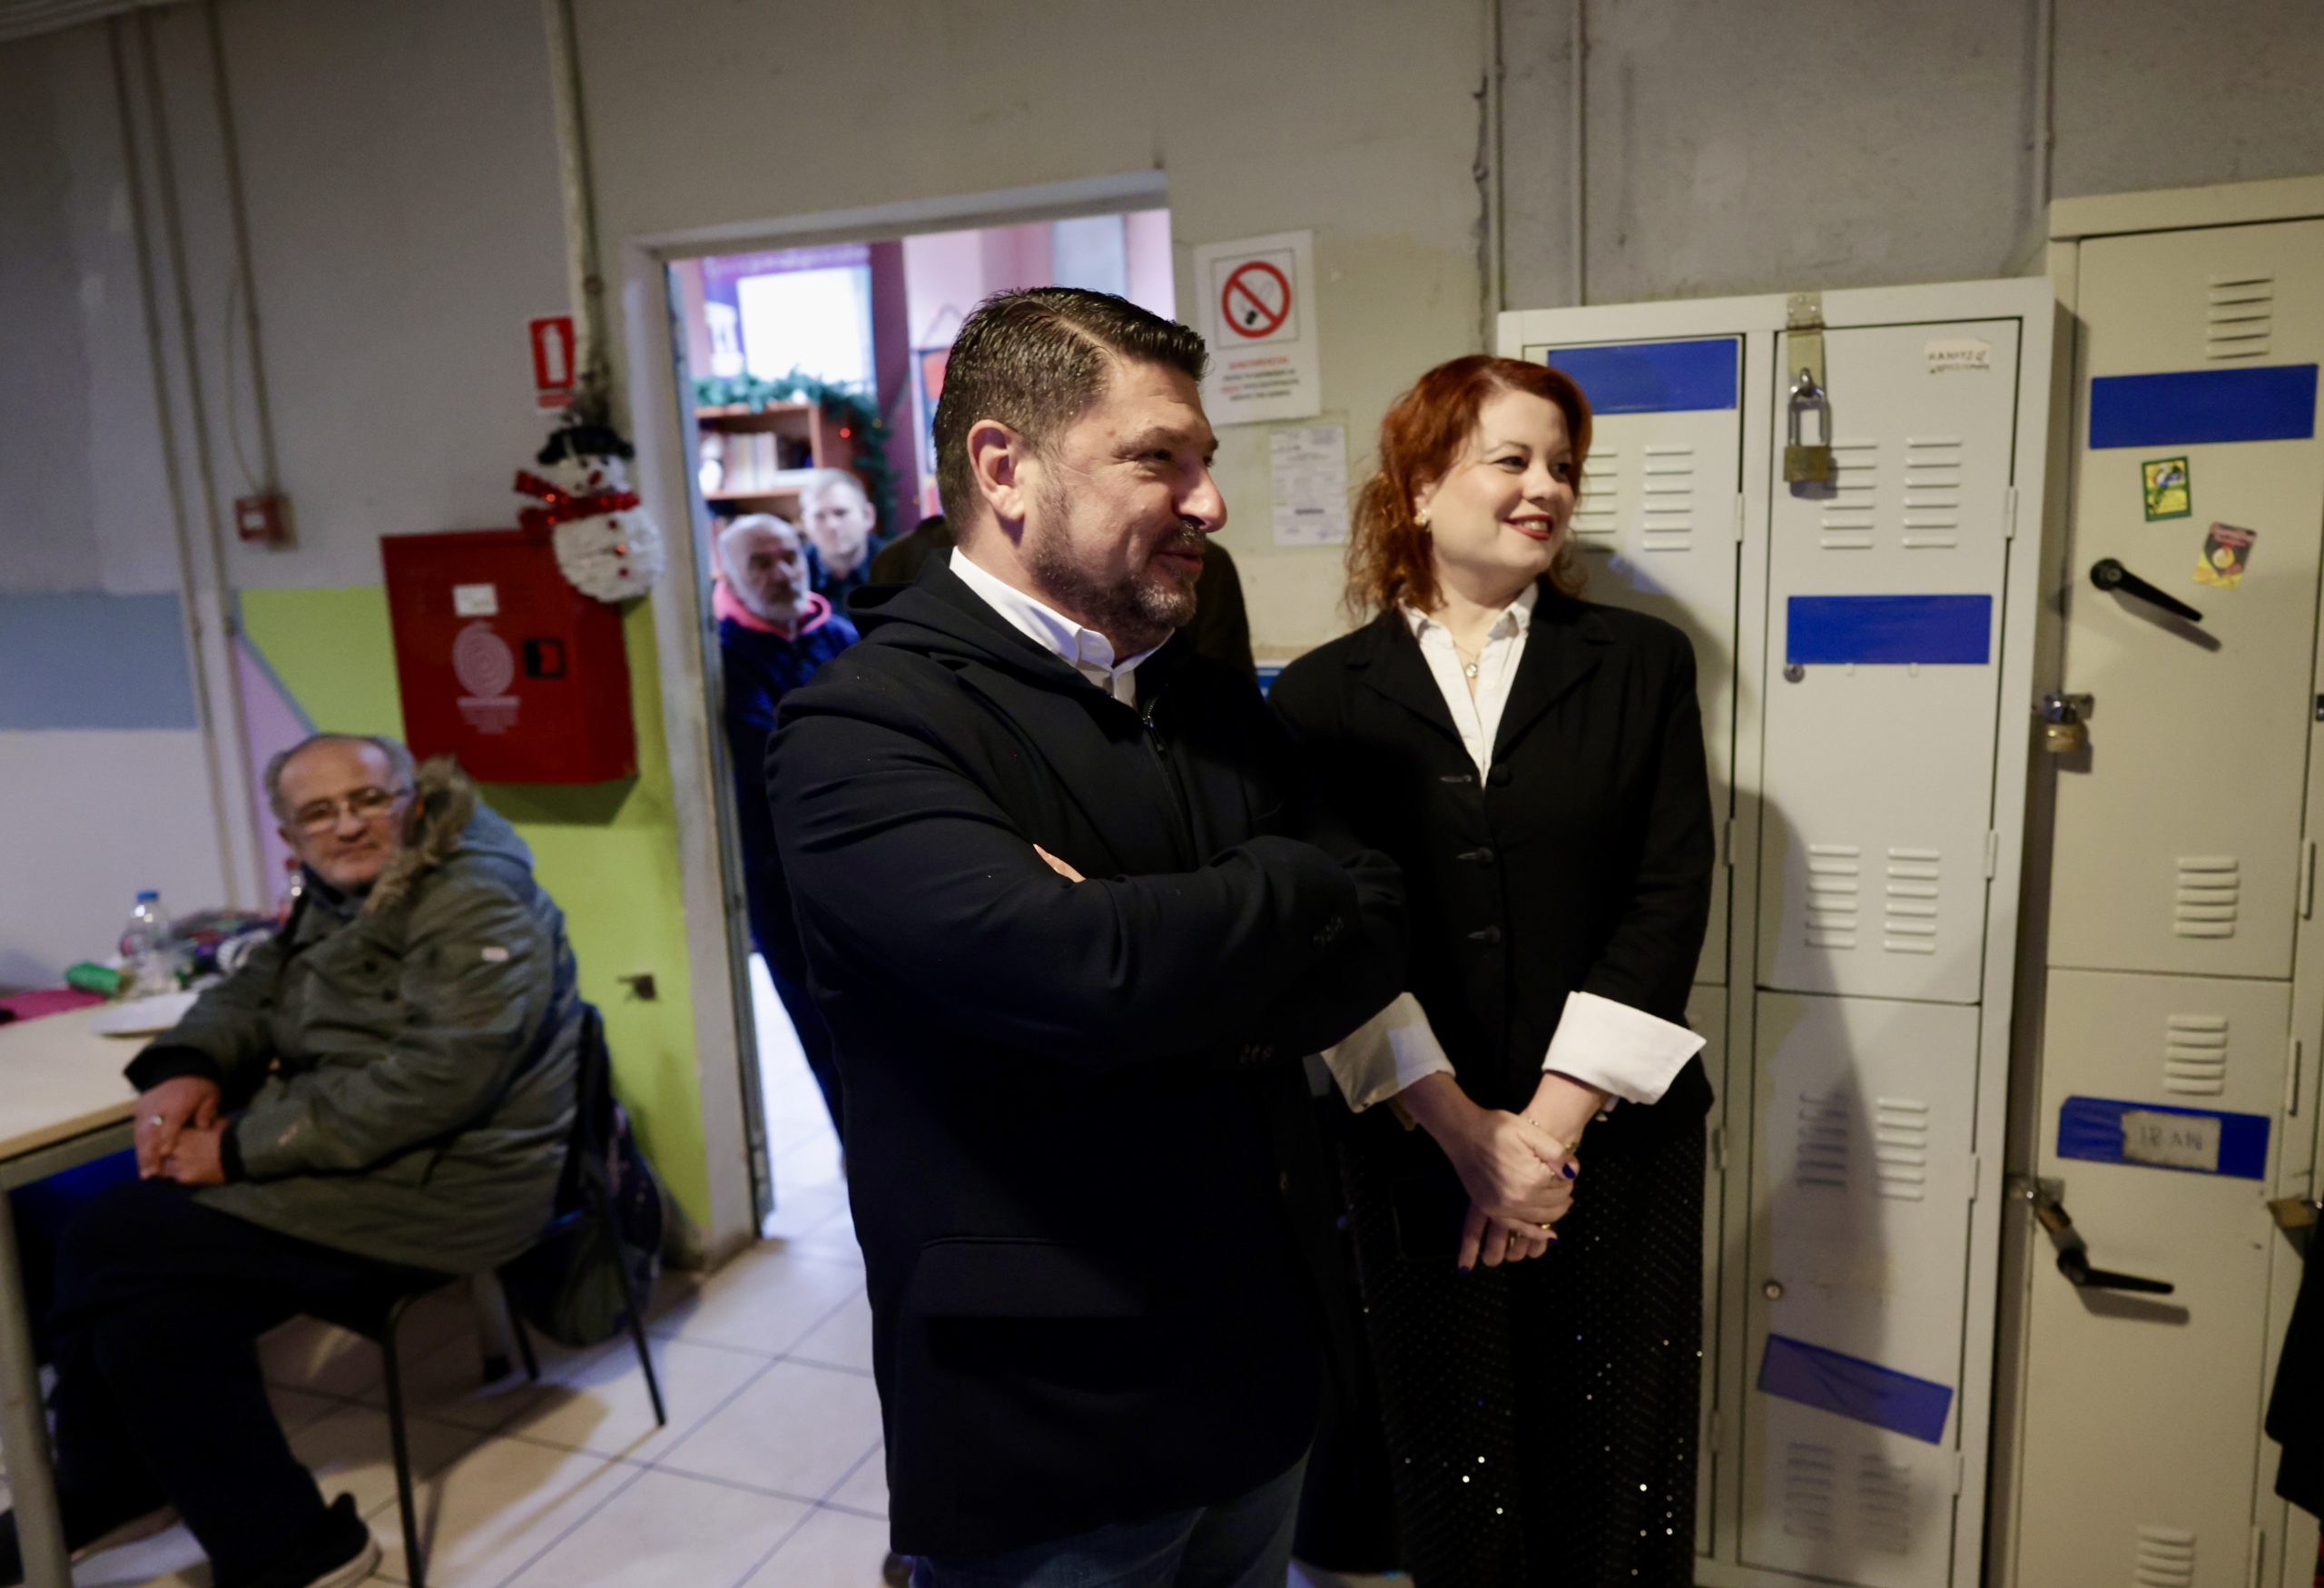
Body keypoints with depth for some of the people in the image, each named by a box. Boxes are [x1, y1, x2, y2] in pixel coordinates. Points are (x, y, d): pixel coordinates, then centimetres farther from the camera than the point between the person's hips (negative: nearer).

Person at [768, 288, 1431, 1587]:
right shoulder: (865, 727, -18)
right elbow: (1081, 972, -31)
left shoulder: (1218, 708, 7)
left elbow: (1379, 934, -1)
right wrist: (1296, 890, -13)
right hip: (1043, 1429, -6)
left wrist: (1172, 967, -20)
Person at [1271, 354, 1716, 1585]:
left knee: (1617, 1480, 11)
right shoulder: (1325, 695, 2)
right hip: (1417, 1153, 0)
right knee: (1453, 1487, 13)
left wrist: (1553, 1119, -10)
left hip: (1614, 1142, 1)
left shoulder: (1640, 662, 4)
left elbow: (1669, 895, -3)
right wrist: (1461, 1127, -12)